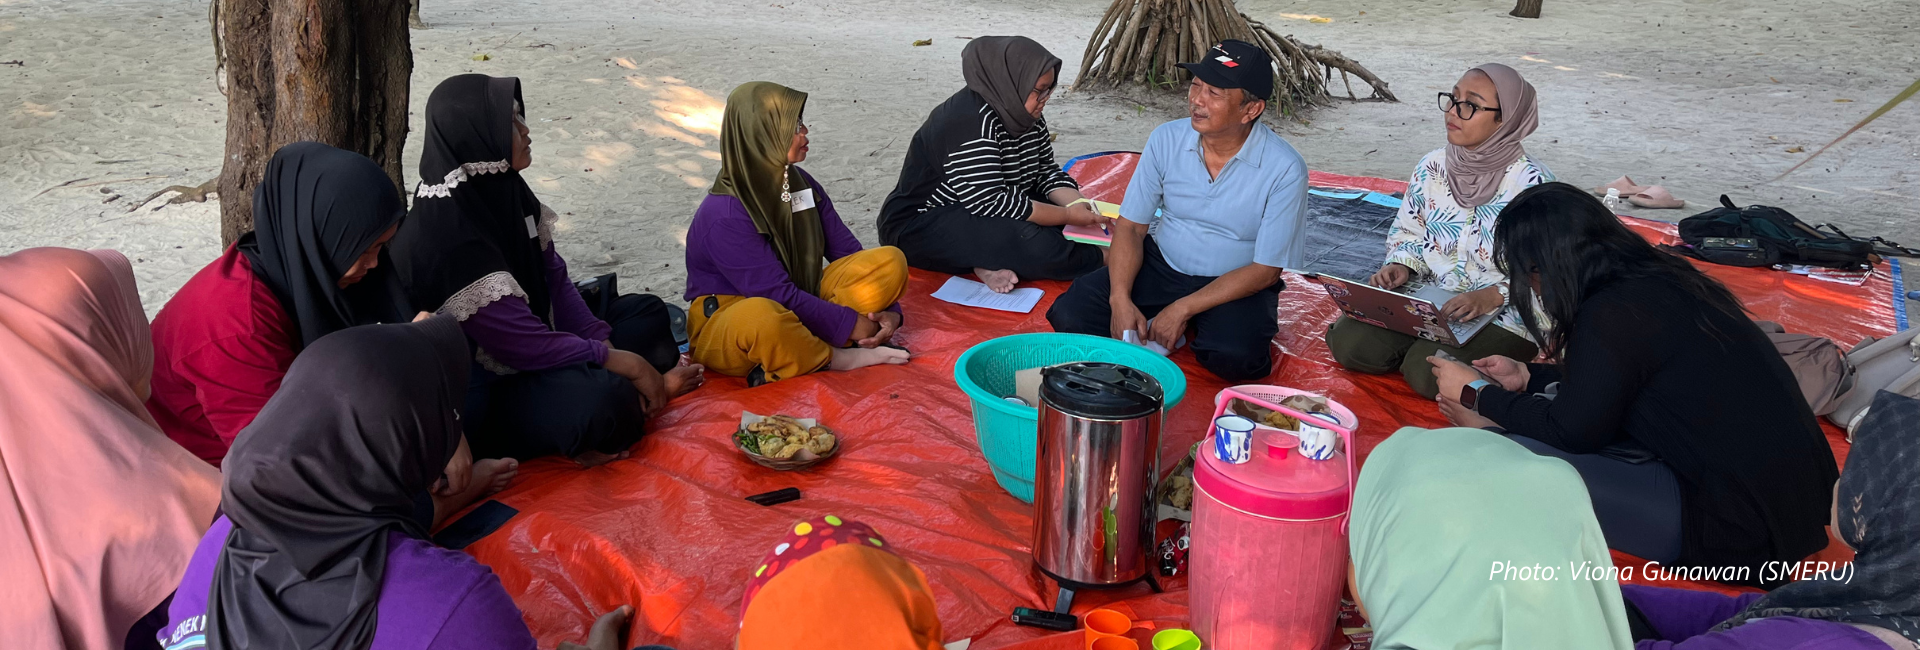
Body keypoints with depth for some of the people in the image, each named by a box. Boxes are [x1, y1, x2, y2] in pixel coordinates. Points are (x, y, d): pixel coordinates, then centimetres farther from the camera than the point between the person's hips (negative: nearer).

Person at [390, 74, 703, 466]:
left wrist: (604, 344, -7)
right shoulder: (444, 236, -27)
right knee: (602, 398, -34)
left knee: (647, 312, 13)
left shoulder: (505, 191, -1)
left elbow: (555, 280, 5)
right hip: (482, 393, -10)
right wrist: (623, 362, -19)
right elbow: (522, 343, -26)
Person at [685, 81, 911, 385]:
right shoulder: (723, 216, -22)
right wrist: (850, 324, -20)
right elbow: (778, 296, -24)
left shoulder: (800, 183, 1)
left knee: (891, 260, -8)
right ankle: (836, 358, -16)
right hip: (728, 321, -7)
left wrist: (886, 309, -11)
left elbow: (846, 249, 3)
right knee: (761, 317, -45)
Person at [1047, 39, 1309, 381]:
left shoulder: (1285, 170, -19)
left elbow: (1265, 271, -16)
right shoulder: (1166, 139, -9)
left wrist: (1183, 309, -21)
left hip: (1236, 285, -2)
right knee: (1070, 314, -19)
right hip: (1161, 265, 3)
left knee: (1234, 357, -34)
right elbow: (1130, 226, -4)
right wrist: (1120, 299, -20)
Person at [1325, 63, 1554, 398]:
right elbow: (1407, 231, 14)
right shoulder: (1432, 166, 2)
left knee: (1428, 372, -28)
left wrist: (1492, 295, -28)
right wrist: (1399, 266, -7)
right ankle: (1423, 342, 10)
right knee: (1350, 343, -15)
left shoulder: (1532, 183, -14)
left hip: (1502, 316, -5)